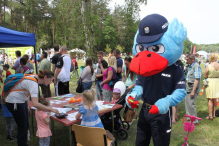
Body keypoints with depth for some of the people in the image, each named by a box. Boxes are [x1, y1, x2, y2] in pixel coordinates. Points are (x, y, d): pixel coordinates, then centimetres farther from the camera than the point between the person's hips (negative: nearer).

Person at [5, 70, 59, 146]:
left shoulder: (34, 77, -2)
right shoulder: (33, 84, -30)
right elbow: (35, 104, -41)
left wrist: (28, 104, 14)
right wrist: (51, 109, -36)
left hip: (21, 101, 9)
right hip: (14, 103, -9)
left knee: (26, 126, 15)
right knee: (22, 128, 0)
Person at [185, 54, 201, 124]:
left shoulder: (196, 66, -16)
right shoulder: (191, 66, 14)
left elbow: (197, 79, -22)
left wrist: (193, 91, -25)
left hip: (193, 88, -10)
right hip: (188, 88, 10)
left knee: (191, 103, -9)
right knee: (187, 102, 16)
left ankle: (195, 121, 0)